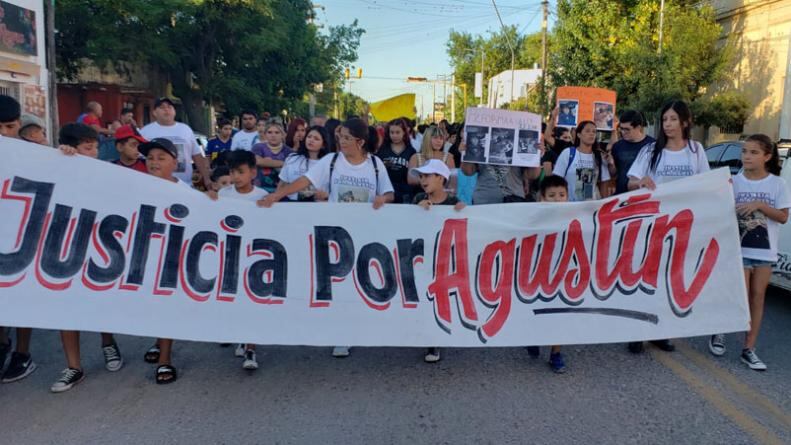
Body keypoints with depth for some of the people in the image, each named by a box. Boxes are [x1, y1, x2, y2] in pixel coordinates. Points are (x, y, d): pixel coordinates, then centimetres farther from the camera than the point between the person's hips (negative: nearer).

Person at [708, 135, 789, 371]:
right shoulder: (734, 181, -1)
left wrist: (760, 205, -16)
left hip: (765, 251, 2)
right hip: (738, 249, -2)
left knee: (757, 298, 6)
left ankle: (749, 349, 14)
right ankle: (719, 332, 19)